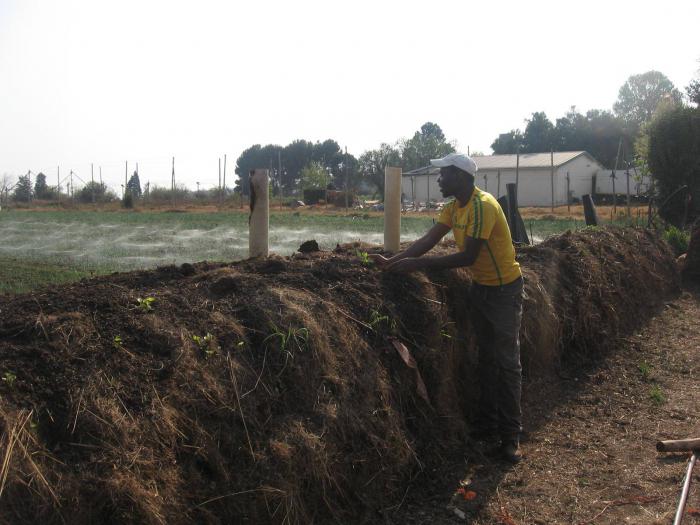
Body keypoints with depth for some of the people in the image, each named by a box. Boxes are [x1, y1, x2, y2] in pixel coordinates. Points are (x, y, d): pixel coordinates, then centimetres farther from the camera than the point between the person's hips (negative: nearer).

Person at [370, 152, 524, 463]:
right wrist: (392, 261, -14)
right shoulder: (454, 207, 2)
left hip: (504, 289, -9)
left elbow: (468, 256, -29)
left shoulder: (483, 206, -26)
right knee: (486, 358, 14)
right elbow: (427, 241, -2)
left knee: (507, 362, -3)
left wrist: (420, 263, -29)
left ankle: (510, 437, 5)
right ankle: (488, 425, 25)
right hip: (480, 286, 9)